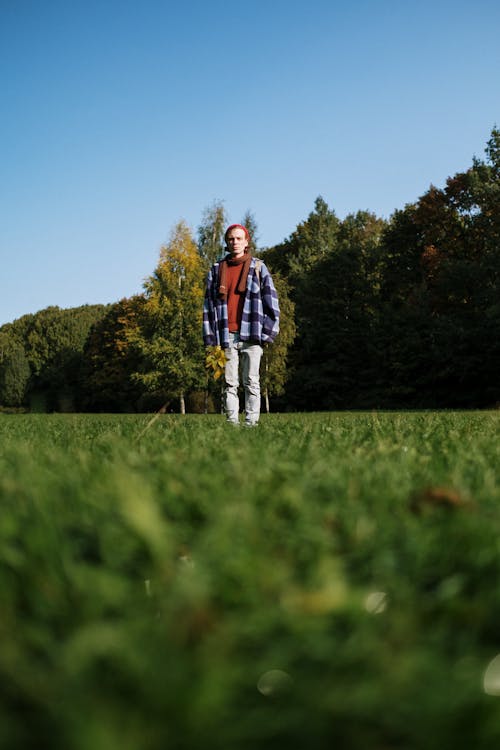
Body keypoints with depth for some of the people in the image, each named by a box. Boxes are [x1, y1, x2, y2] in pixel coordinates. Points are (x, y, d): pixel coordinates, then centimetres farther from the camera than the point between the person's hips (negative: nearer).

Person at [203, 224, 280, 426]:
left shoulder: (258, 267, 9)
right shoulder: (217, 269, 14)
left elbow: (271, 301, 6)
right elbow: (208, 303, 12)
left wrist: (267, 333, -3)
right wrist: (210, 337, 4)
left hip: (251, 335, -2)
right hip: (226, 336, 2)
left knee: (251, 382, -2)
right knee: (229, 384, 1)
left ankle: (251, 423, -1)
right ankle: (232, 423, 3)